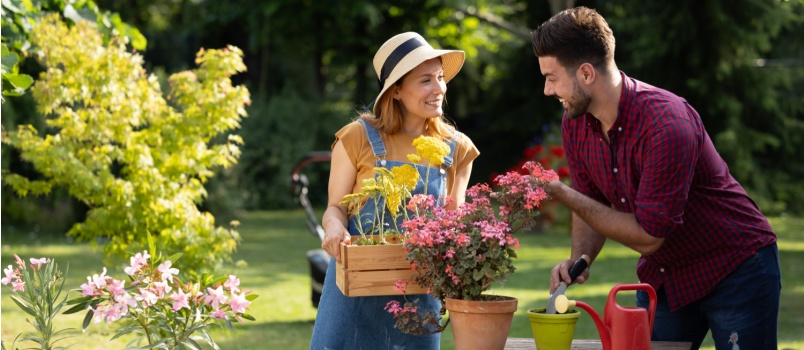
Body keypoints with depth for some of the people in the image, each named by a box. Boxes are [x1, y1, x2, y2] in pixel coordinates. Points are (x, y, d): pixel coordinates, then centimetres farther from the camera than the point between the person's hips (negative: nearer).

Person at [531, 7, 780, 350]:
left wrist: (564, 196, -25)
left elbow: (647, 236, -28)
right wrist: (578, 259, -16)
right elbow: (594, 207, 5)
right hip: (662, 277, 7)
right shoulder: (575, 124, -7)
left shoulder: (667, 125, -31)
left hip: (735, 270, -7)